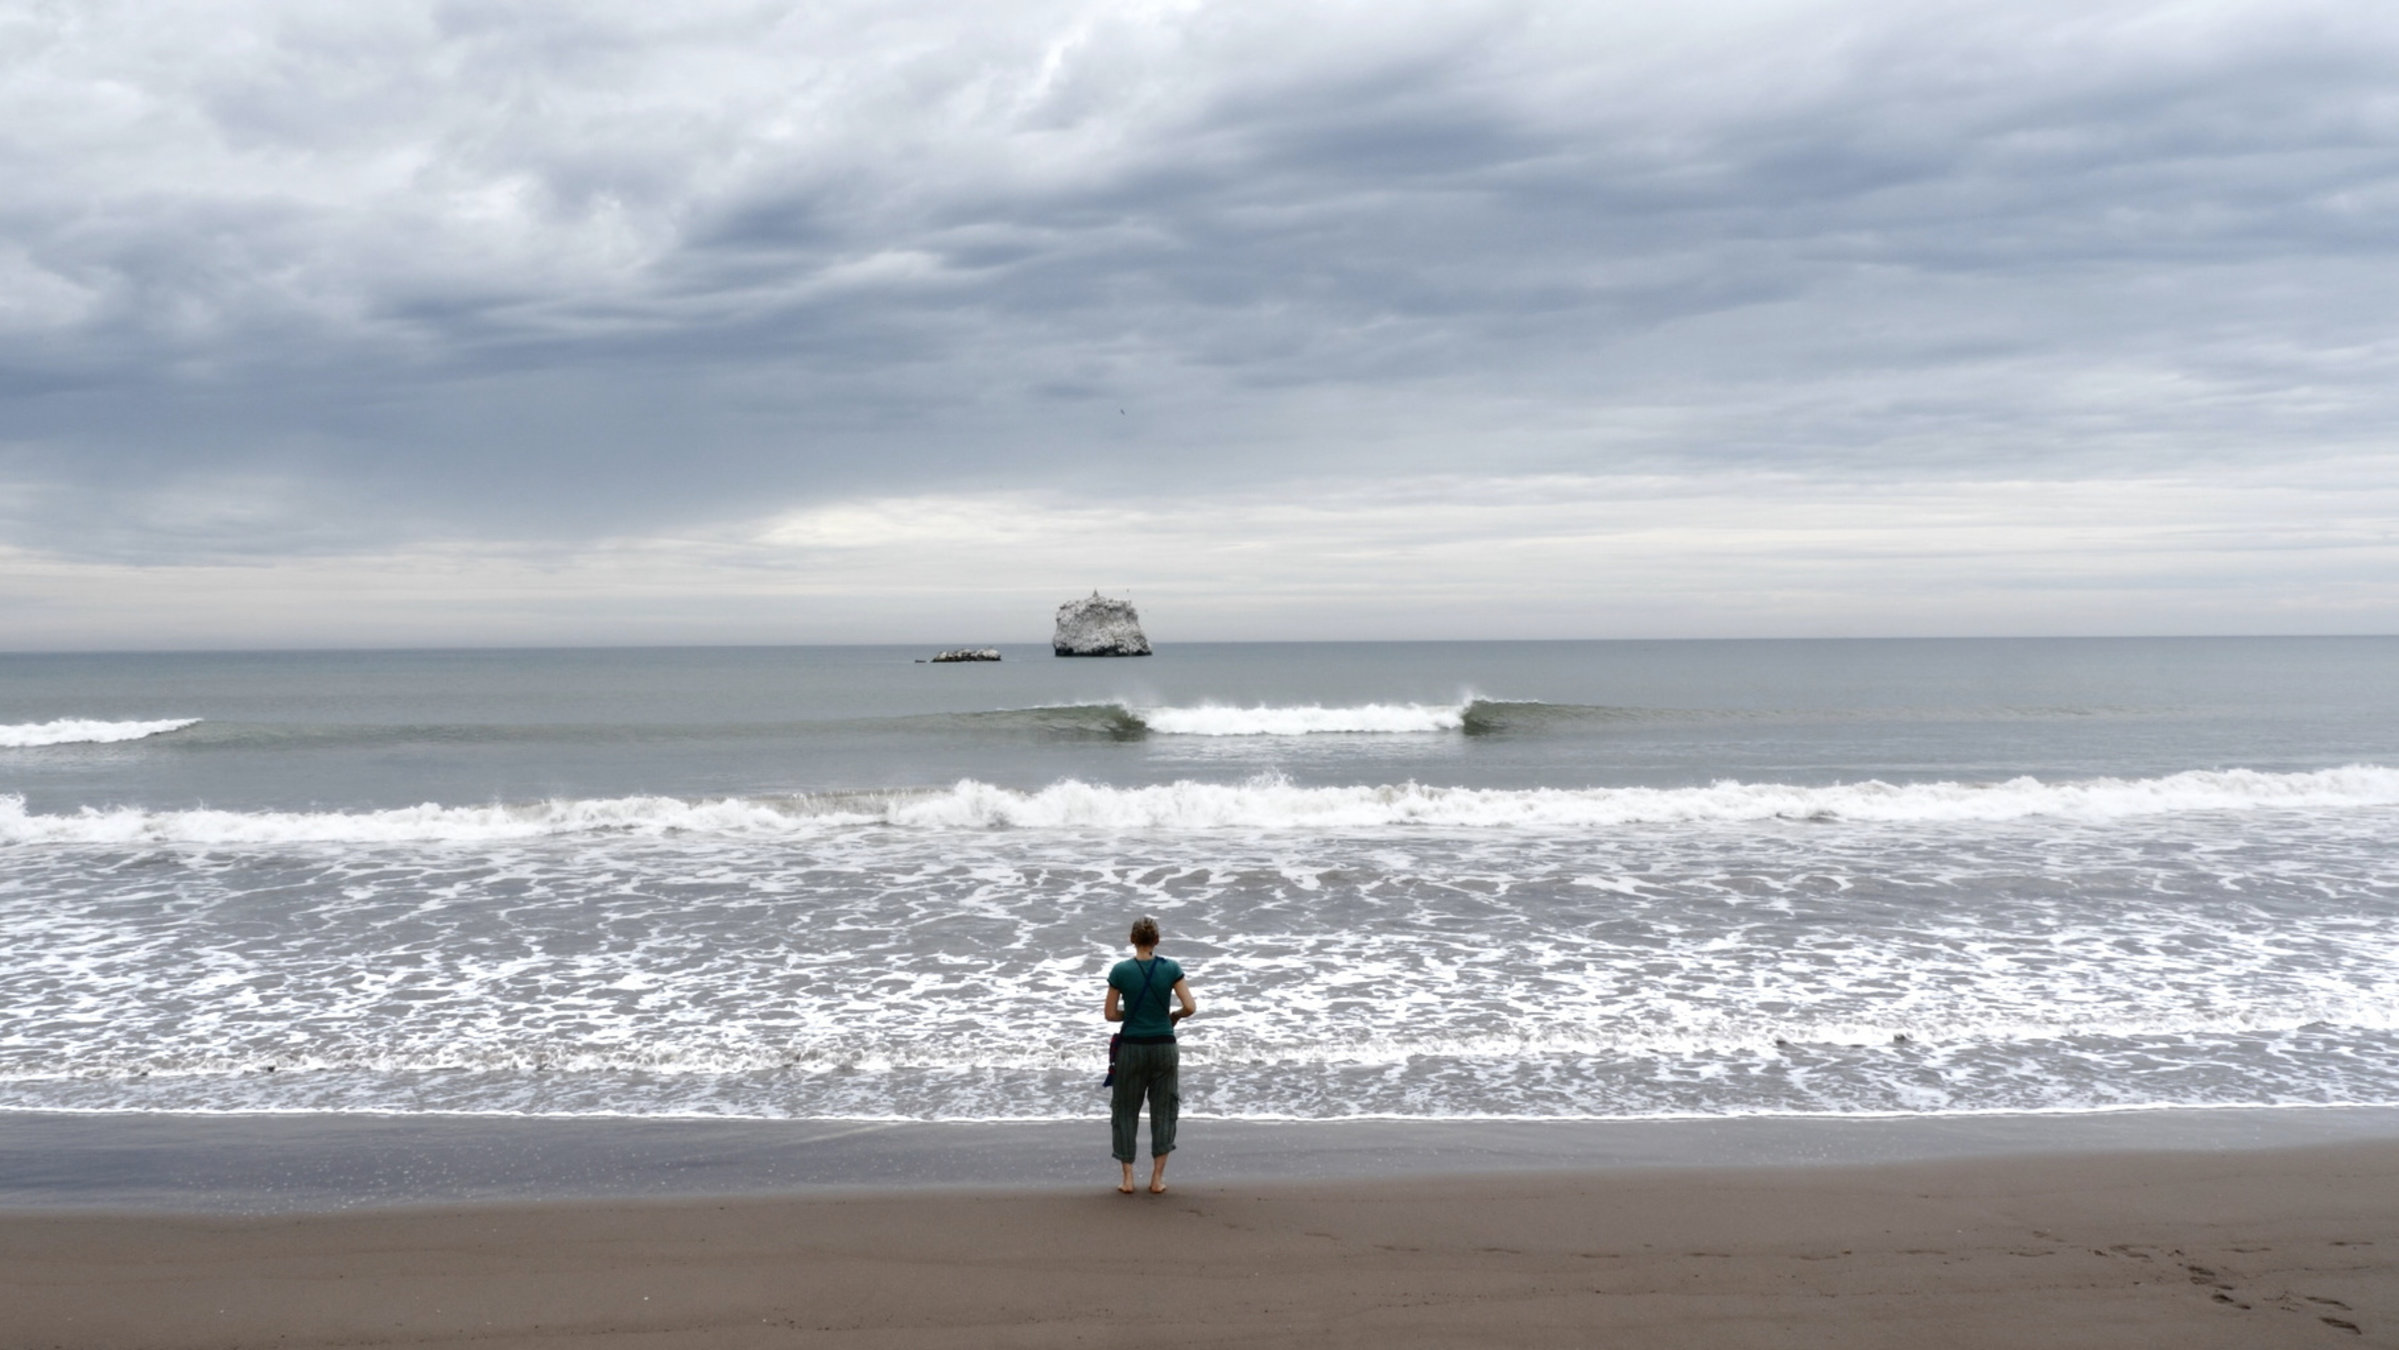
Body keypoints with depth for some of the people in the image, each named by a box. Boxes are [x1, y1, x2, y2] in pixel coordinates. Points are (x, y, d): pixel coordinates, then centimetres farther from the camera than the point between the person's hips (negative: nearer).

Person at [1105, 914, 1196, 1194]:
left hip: (1131, 1047, -1)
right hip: (1163, 1046, 1)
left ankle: (1128, 1179, 10)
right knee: (1163, 1110, 12)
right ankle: (1157, 1178, 11)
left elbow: (1110, 1014, -3)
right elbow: (1190, 1007, -9)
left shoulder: (1120, 971, -8)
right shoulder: (1171, 968, -6)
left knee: (1126, 1111, 12)